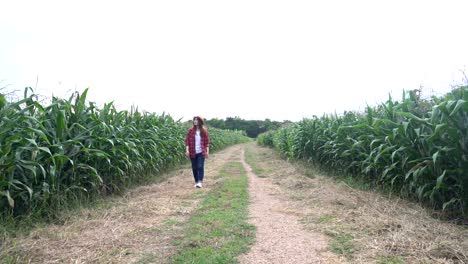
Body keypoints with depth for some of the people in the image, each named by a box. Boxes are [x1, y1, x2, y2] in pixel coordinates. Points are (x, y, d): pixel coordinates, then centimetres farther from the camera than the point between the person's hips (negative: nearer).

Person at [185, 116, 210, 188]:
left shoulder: (204, 131, 1)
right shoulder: (190, 130, 1)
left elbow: (207, 141, 4)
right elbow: (187, 140, 0)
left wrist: (207, 151, 0)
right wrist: (187, 150, -9)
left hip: (201, 152, -1)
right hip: (193, 153, 2)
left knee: (200, 167, -10)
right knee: (194, 168, 8)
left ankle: (200, 182, -8)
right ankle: (196, 182, 20)